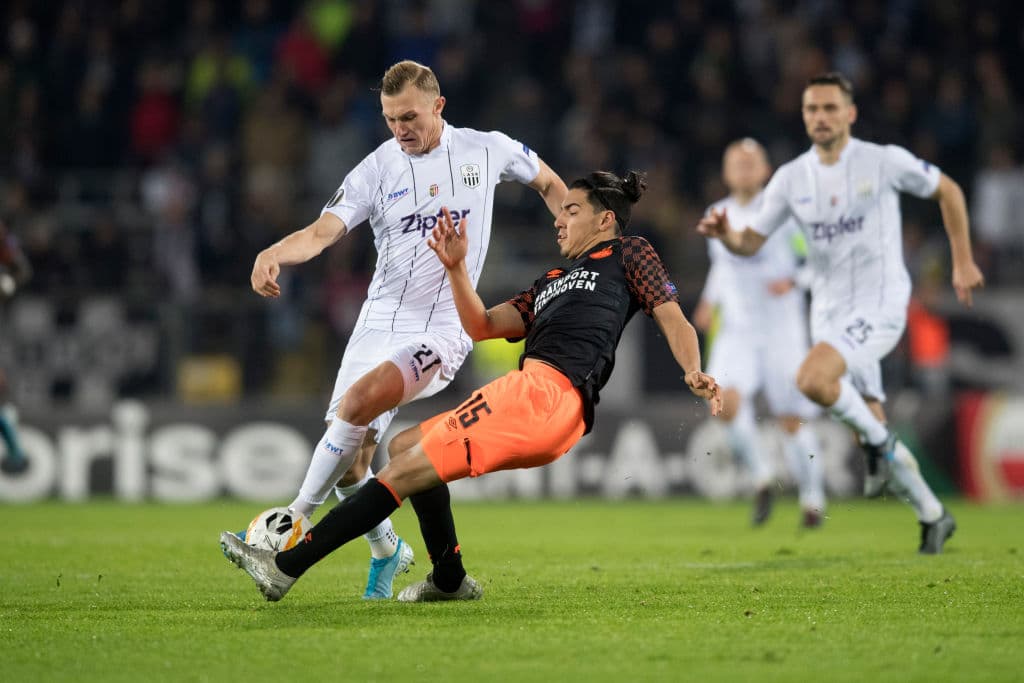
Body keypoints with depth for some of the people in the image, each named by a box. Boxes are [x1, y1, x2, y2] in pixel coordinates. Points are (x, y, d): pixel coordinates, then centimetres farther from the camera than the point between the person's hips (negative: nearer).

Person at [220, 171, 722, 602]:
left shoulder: (628, 253, 13)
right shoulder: (551, 282, 32)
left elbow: (674, 320, 3)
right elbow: (482, 326, 22)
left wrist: (694, 374, -15)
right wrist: (456, 267, 10)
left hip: (545, 390, -9)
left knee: (404, 471, -12)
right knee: (403, 446, 21)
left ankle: (285, 568, -14)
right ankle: (450, 580, 20)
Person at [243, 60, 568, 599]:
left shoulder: (488, 150, 3)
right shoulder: (376, 170, 1)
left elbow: (548, 183, 22)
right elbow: (322, 231, -11)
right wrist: (273, 254, -31)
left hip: (443, 328, -3)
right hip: (379, 324, 3)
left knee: (360, 401, -29)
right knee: (349, 460, -4)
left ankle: (294, 521, -18)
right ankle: (387, 551, 24)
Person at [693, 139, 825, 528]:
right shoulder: (718, 215, 8)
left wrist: (793, 281, -20)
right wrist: (710, 301, 12)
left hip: (782, 331, -3)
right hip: (736, 331, 3)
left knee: (791, 420, -2)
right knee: (727, 404, -21)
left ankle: (812, 499, 20)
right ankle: (760, 478, 1)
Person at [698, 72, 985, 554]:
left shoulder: (884, 162, -9)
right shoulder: (791, 179, 2)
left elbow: (948, 191, 5)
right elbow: (750, 243, 5)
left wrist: (963, 262, 5)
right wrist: (724, 234, -18)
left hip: (879, 306, -5)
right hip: (828, 312, 5)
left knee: (812, 379, -30)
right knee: (873, 431, 9)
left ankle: (881, 443, -6)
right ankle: (933, 517, 27)